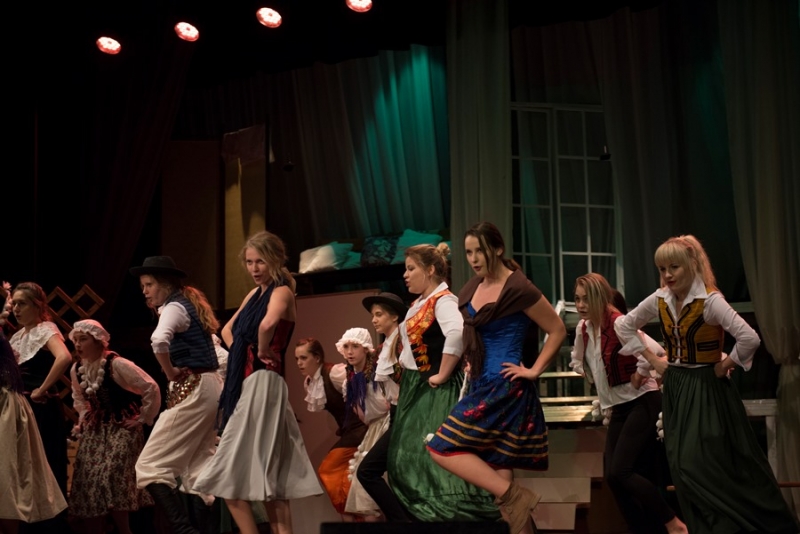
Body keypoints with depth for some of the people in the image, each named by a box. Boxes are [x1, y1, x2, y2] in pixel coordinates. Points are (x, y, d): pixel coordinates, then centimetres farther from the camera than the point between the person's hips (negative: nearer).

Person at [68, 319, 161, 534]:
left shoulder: (117, 365, -18)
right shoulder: (76, 369, 3)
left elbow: (151, 389, -18)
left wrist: (142, 419, -13)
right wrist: (83, 418, 12)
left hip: (122, 430, -7)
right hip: (94, 432, 7)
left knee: (112, 479, -19)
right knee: (88, 483, 1)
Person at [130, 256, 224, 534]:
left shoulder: (174, 307, -11)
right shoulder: (189, 304, 18)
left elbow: (159, 340, -33)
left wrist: (170, 371, -18)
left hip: (191, 390, -10)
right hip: (210, 387, 10)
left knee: (151, 464, -9)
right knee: (196, 468, 11)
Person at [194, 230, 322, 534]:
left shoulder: (282, 291, -10)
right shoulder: (255, 294, 16)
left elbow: (268, 324, -32)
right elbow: (228, 331, 26)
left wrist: (263, 351, -16)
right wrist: (242, 355, 9)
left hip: (262, 384, -9)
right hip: (246, 384, 9)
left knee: (235, 473, -8)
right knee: (267, 474, 8)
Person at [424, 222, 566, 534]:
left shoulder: (518, 288, -14)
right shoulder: (473, 287, 9)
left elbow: (557, 330, -8)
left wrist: (534, 370, -9)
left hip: (505, 386, -8)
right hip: (481, 384, 8)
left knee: (444, 449, -12)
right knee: (495, 463, 7)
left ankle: (514, 497, -10)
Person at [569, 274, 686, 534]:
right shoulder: (583, 328, 3)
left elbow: (655, 351, -35)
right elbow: (577, 361, 24)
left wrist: (639, 375, -22)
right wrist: (595, 378, 10)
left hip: (642, 402, -8)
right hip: (618, 406, 8)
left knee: (619, 472, -16)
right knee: (612, 476, 3)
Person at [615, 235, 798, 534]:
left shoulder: (709, 301, -20)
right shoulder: (659, 301, -1)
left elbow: (750, 338, -30)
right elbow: (623, 326, 14)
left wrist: (726, 365, -16)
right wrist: (652, 359, 8)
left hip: (706, 389, -6)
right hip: (674, 388, 7)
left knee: (703, 466, -9)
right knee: (683, 467, 5)